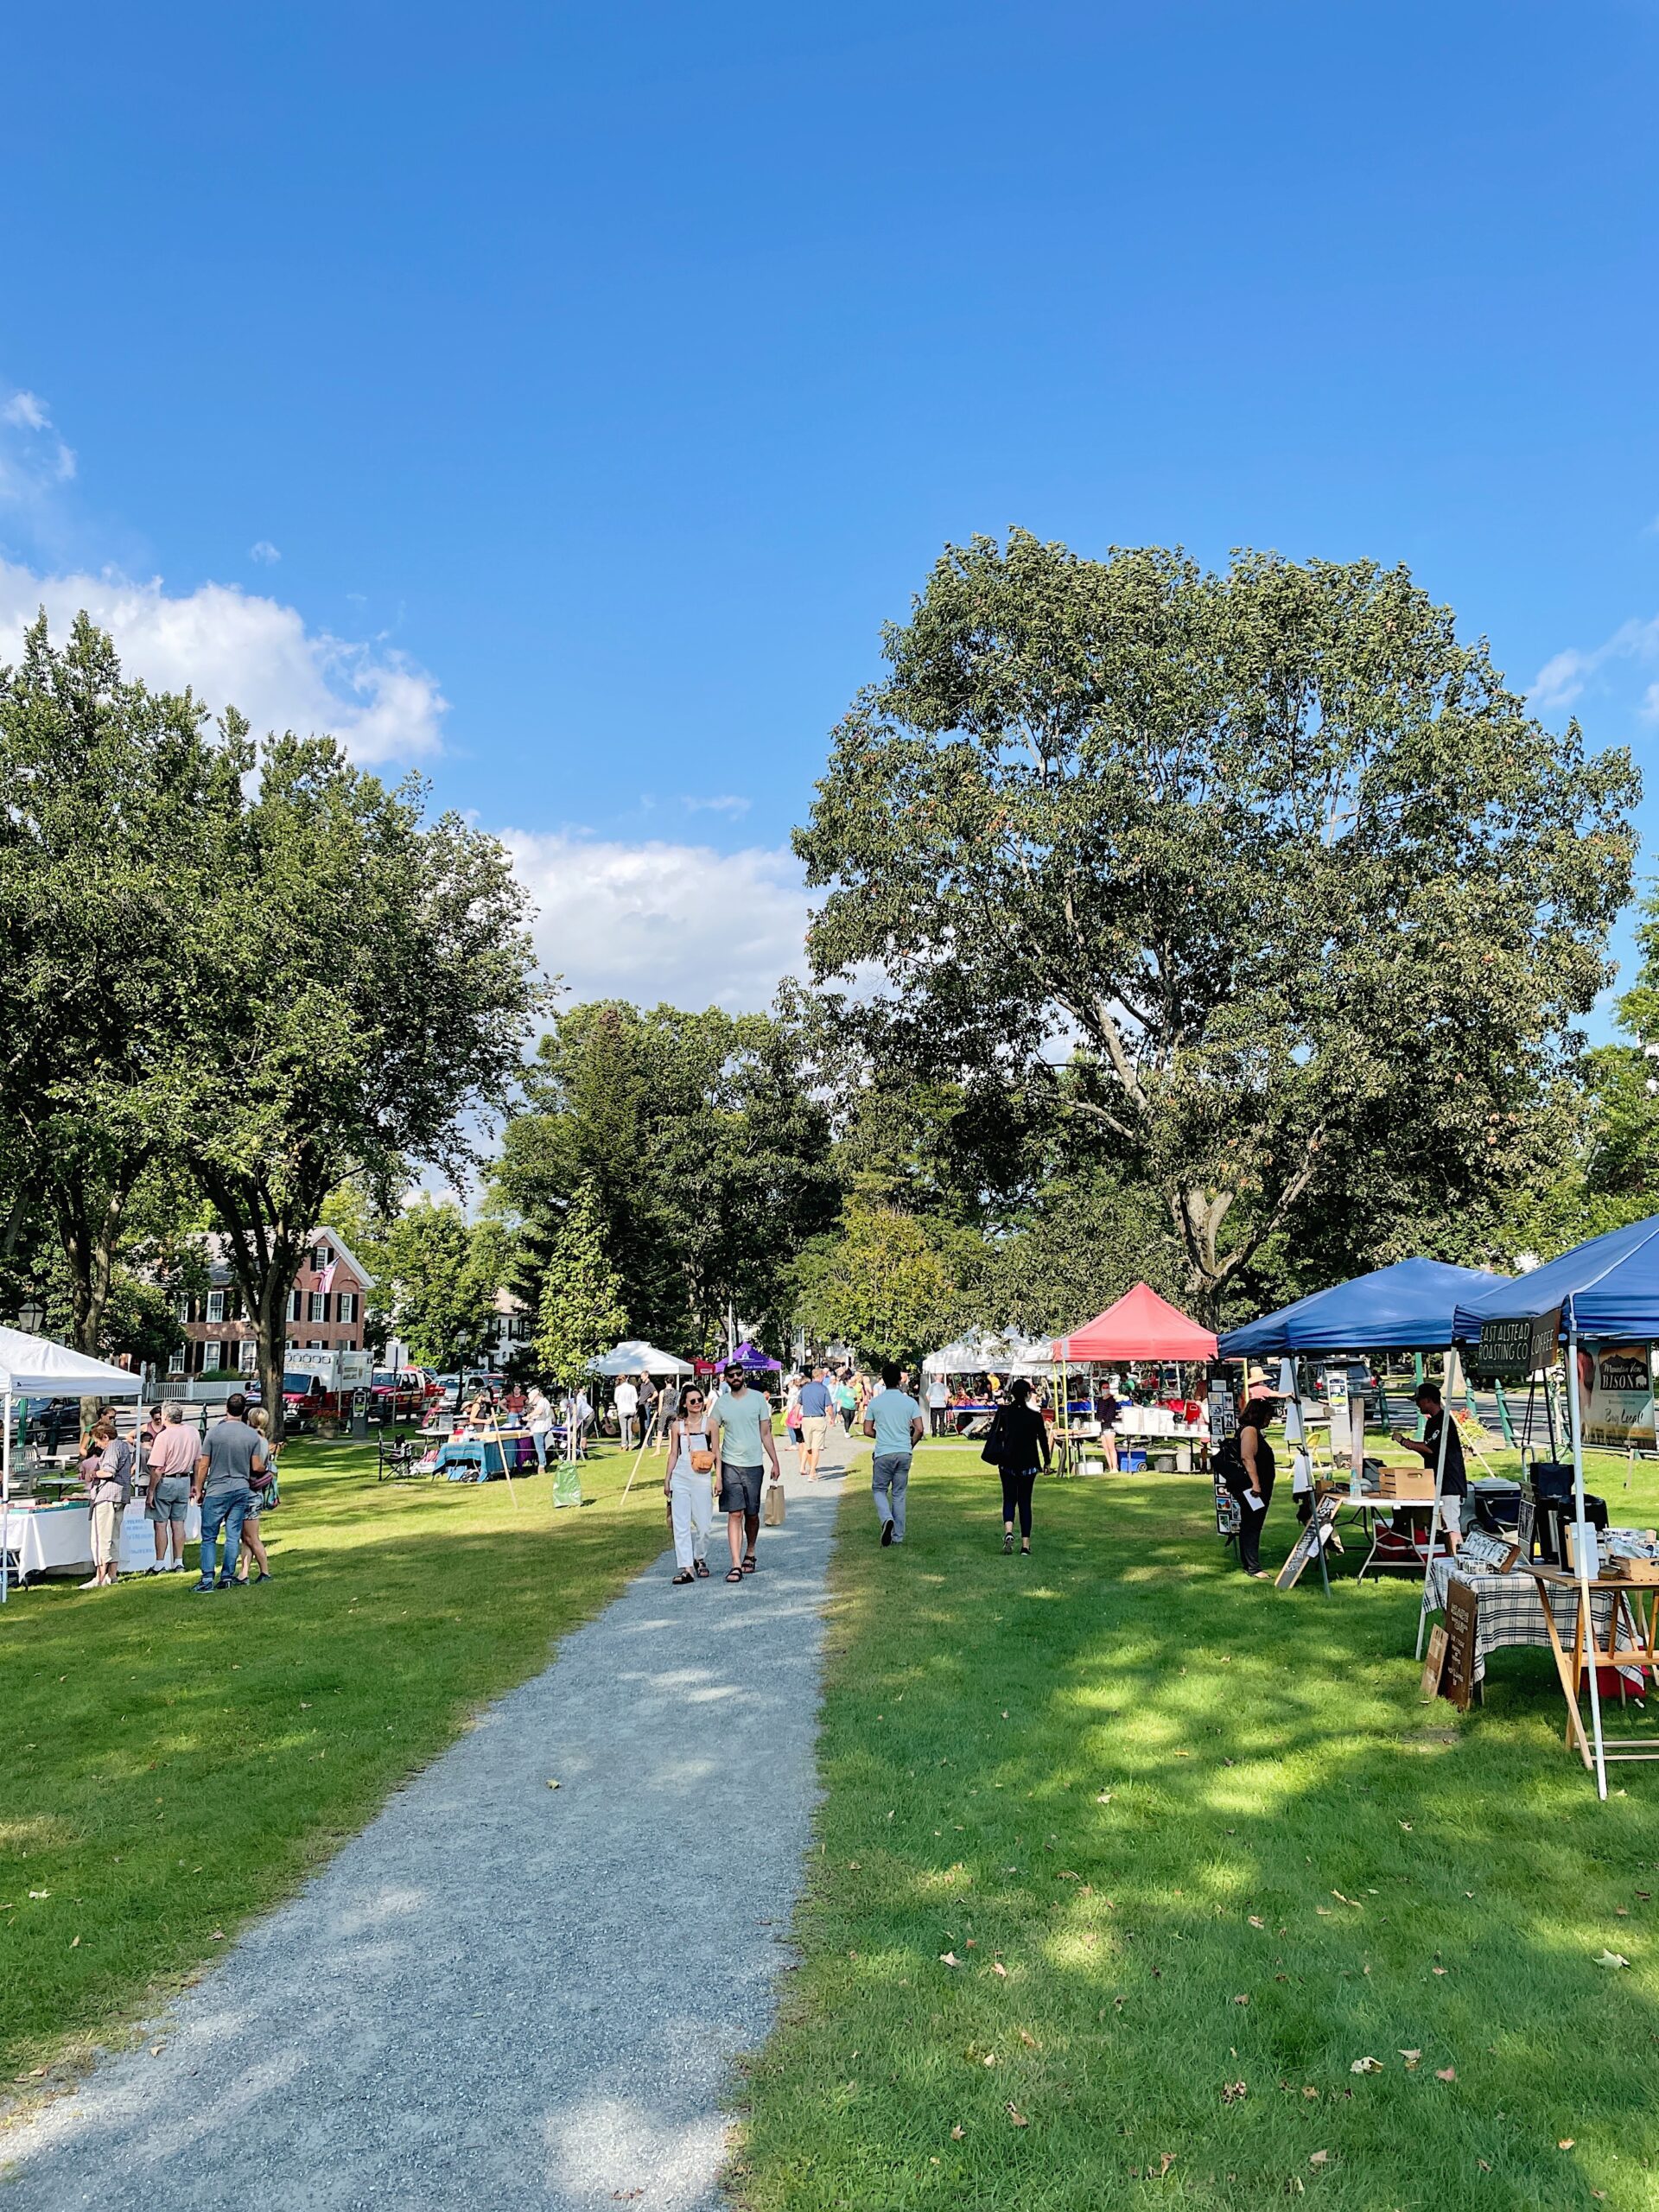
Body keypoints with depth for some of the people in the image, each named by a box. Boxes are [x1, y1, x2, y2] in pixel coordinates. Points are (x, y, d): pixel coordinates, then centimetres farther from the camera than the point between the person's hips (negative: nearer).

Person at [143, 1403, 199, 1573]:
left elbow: (157, 1469, -18)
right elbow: (198, 1462, 9)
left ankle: (160, 1565, 5)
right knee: (178, 1523, 11)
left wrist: (150, 1491, -10)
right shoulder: (193, 1433, 1)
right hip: (184, 1481, 6)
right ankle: (178, 1563, 13)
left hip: (165, 1482, -6)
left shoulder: (164, 1436, -17)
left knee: (160, 1524, 2)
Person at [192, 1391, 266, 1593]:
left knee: (209, 1537, 3)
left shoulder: (214, 1431, -8)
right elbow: (256, 1467, -1)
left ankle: (207, 1579, -2)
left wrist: (199, 1489, 7)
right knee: (233, 1536, 8)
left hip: (216, 1491, -2)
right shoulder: (253, 1435, -2)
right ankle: (227, 1577, 10)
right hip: (241, 1490, 2)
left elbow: (203, 1465, -5)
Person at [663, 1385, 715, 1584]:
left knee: (702, 1524, 1)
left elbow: (715, 1453, 4)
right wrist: (667, 1480, 10)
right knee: (681, 1524, -4)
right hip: (680, 1477, 1)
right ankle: (685, 1567, -3)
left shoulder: (709, 1424, 2)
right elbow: (673, 1454, 12)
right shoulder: (677, 1426, 7)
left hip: (702, 1478, -1)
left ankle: (700, 1560, 26)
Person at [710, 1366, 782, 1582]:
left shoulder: (758, 1399, 0)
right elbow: (715, 1435, 3)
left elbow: (766, 1433, 4)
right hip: (730, 1465, 0)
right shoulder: (721, 1403, 2)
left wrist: (775, 1462, 1)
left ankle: (749, 1555, 32)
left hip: (754, 1464, 1)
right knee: (735, 1514, -7)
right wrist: (717, 1467, -4)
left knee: (752, 1514, 10)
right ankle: (736, 1566, -9)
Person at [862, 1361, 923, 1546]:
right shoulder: (910, 1402, 0)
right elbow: (919, 1429, -4)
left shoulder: (875, 1402, -2)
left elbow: (867, 1431, 1)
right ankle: (898, 1536, 12)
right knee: (899, 1494, 11)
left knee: (879, 1490, 13)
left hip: (883, 1453, -2)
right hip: (904, 1454, 2)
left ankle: (887, 1519, -16)